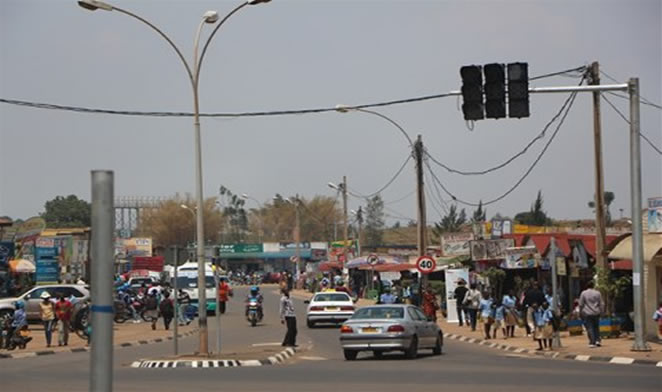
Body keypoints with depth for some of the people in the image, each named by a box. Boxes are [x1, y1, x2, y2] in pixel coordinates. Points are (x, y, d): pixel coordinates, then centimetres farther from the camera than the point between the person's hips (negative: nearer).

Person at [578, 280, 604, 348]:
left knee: (589, 328, -2)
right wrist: (601, 311, 15)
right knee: (596, 327, 16)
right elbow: (601, 304, 6)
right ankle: (597, 340, 5)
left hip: (587, 314, -2)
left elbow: (581, 304, 0)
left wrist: (580, 313, 9)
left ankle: (592, 342, -8)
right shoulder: (597, 293, 3)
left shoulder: (583, 293, -3)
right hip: (596, 313, 2)